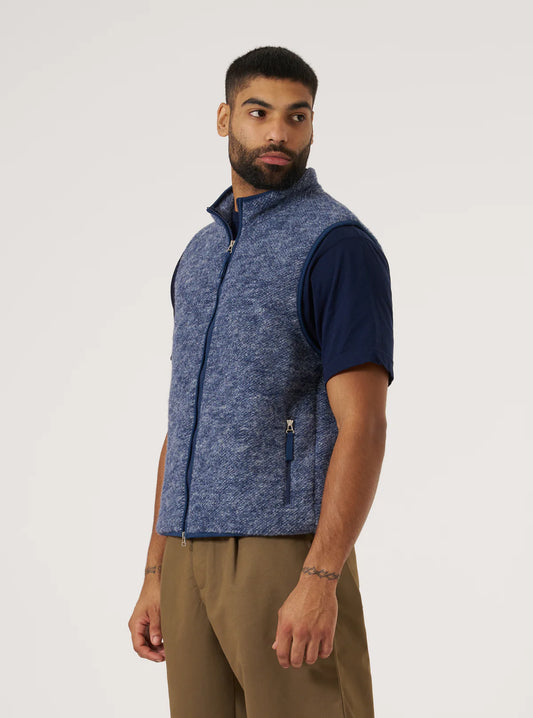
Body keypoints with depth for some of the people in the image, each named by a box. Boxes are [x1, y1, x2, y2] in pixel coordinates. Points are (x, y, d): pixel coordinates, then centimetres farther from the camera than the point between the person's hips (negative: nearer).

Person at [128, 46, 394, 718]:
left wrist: (319, 581, -22)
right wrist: (155, 576, 14)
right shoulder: (200, 255, 17)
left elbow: (363, 425, -14)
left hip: (286, 553, -7)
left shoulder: (338, 244, -7)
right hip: (192, 558, 7)